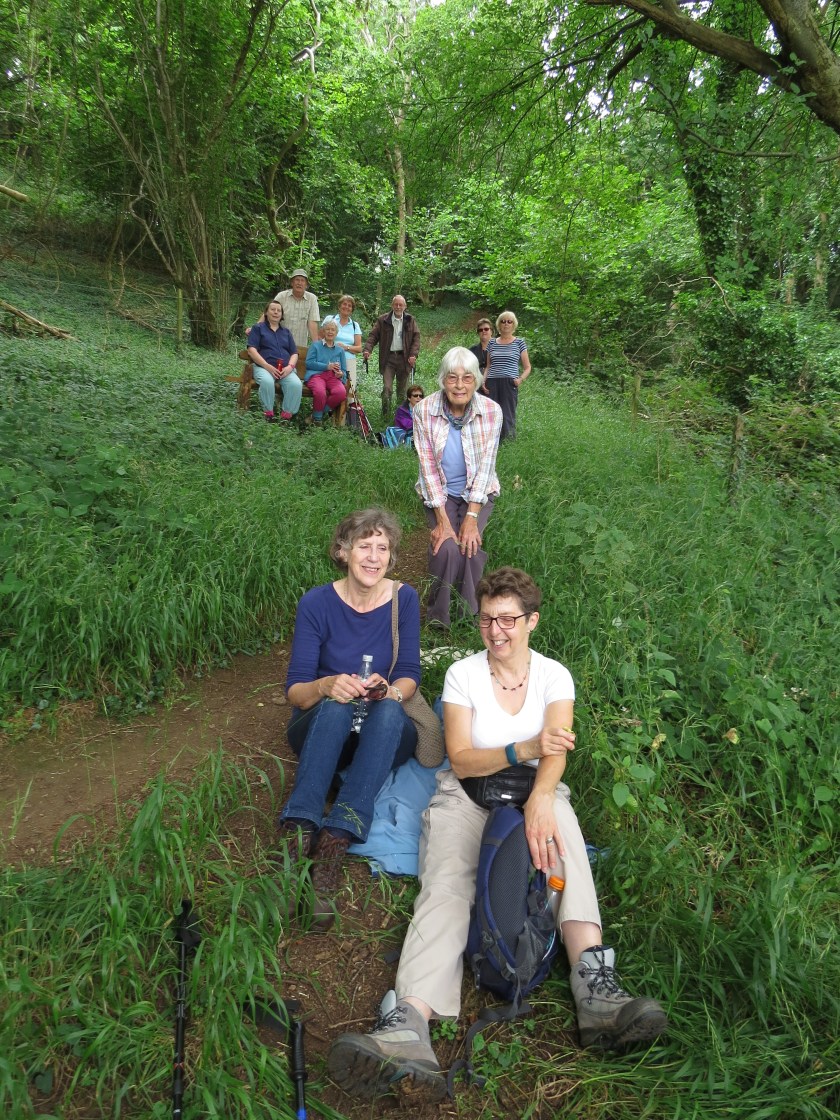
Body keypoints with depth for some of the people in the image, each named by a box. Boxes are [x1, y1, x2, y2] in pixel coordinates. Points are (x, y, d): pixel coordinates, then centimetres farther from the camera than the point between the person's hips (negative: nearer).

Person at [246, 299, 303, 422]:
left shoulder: (286, 332, 26)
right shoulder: (258, 328, 14)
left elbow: (294, 353, 18)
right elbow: (251, 350, 1)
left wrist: (289, 367, -6)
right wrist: (268, 366, -13)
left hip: (286, 369, 3)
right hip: (263, 367, -2)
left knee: (296, 384, -32)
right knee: (267, 382, -39)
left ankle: (286, 415, -24)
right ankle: (268, 413, -24)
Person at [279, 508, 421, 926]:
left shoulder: (404, 599, -6)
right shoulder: (317, 603, -10)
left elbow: (409, 677, -4)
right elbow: (295, 691, -10)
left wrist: (388, 690, -28)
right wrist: (326, 686, -33)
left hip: (385, 735, 1)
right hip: (320, 730, -1)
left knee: (389, 711, -34)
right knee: (335, 707, -35)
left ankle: (336, 841, -41)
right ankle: (298, 833, -43)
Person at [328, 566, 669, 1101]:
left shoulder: (554, 675, 2)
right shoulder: (463, 674, -1)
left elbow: (556, 750, -15)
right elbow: (461, 759, -9)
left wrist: (539, 800, -38)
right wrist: (523, 749, -27)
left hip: (536, 791, 1)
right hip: (467, 793, -1)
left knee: (563, 837, -35)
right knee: (446, 882, -29)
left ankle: (595, 985, -47)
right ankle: (410, 1026, -49)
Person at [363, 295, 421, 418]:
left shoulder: (411, 320, 5)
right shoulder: (383, 320, 2)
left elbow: (416, 338, 2)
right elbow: (373, 335, 0)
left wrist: (413, 354, -12)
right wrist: (367, 349, -16)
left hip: (404, 358, 1)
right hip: (388, 358, -1)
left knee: (402, 389, 10)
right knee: (387, 388, -9)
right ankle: (386, 415, 0)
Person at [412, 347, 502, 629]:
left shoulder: (491, 411, -13)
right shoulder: (424, 411, -14)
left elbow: (486, 465, -14)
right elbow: (428, 466, -14)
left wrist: (471, 516, -22)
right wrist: (442, 519, -21)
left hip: (478, 492, 1)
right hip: (439, 492, -1)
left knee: (469, 545, -24)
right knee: (447, 548, -24)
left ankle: (471, 616, 1)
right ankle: (438, 621, -2)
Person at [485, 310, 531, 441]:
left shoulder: (519, 343, 6)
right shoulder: (492, 343, 14)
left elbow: (527, 367, 8)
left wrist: (521, 379, -11)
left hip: (509, 384, -2)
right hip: (492, 384, 3)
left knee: (507, 416, -7)